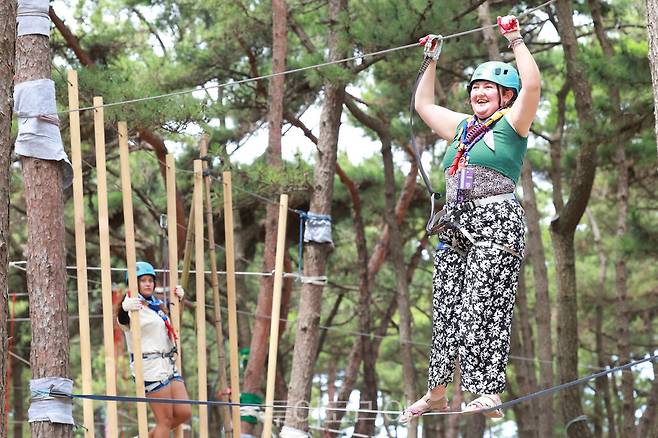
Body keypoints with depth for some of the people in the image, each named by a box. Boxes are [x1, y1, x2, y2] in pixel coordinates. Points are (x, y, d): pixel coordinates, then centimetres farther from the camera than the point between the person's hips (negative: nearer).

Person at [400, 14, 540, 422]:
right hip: (456, 222, 7)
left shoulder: (512, 123, 2)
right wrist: (432, 62, 33)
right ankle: (437, 392, 13)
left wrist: (515, 40, -9)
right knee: (446, 307, 6)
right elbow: (424, 104, 35)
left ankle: (490, 394, -20)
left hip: (496, 223, -7)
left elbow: (532, 85, -14)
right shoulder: (462, 126, 22)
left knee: (482, 307, -16)